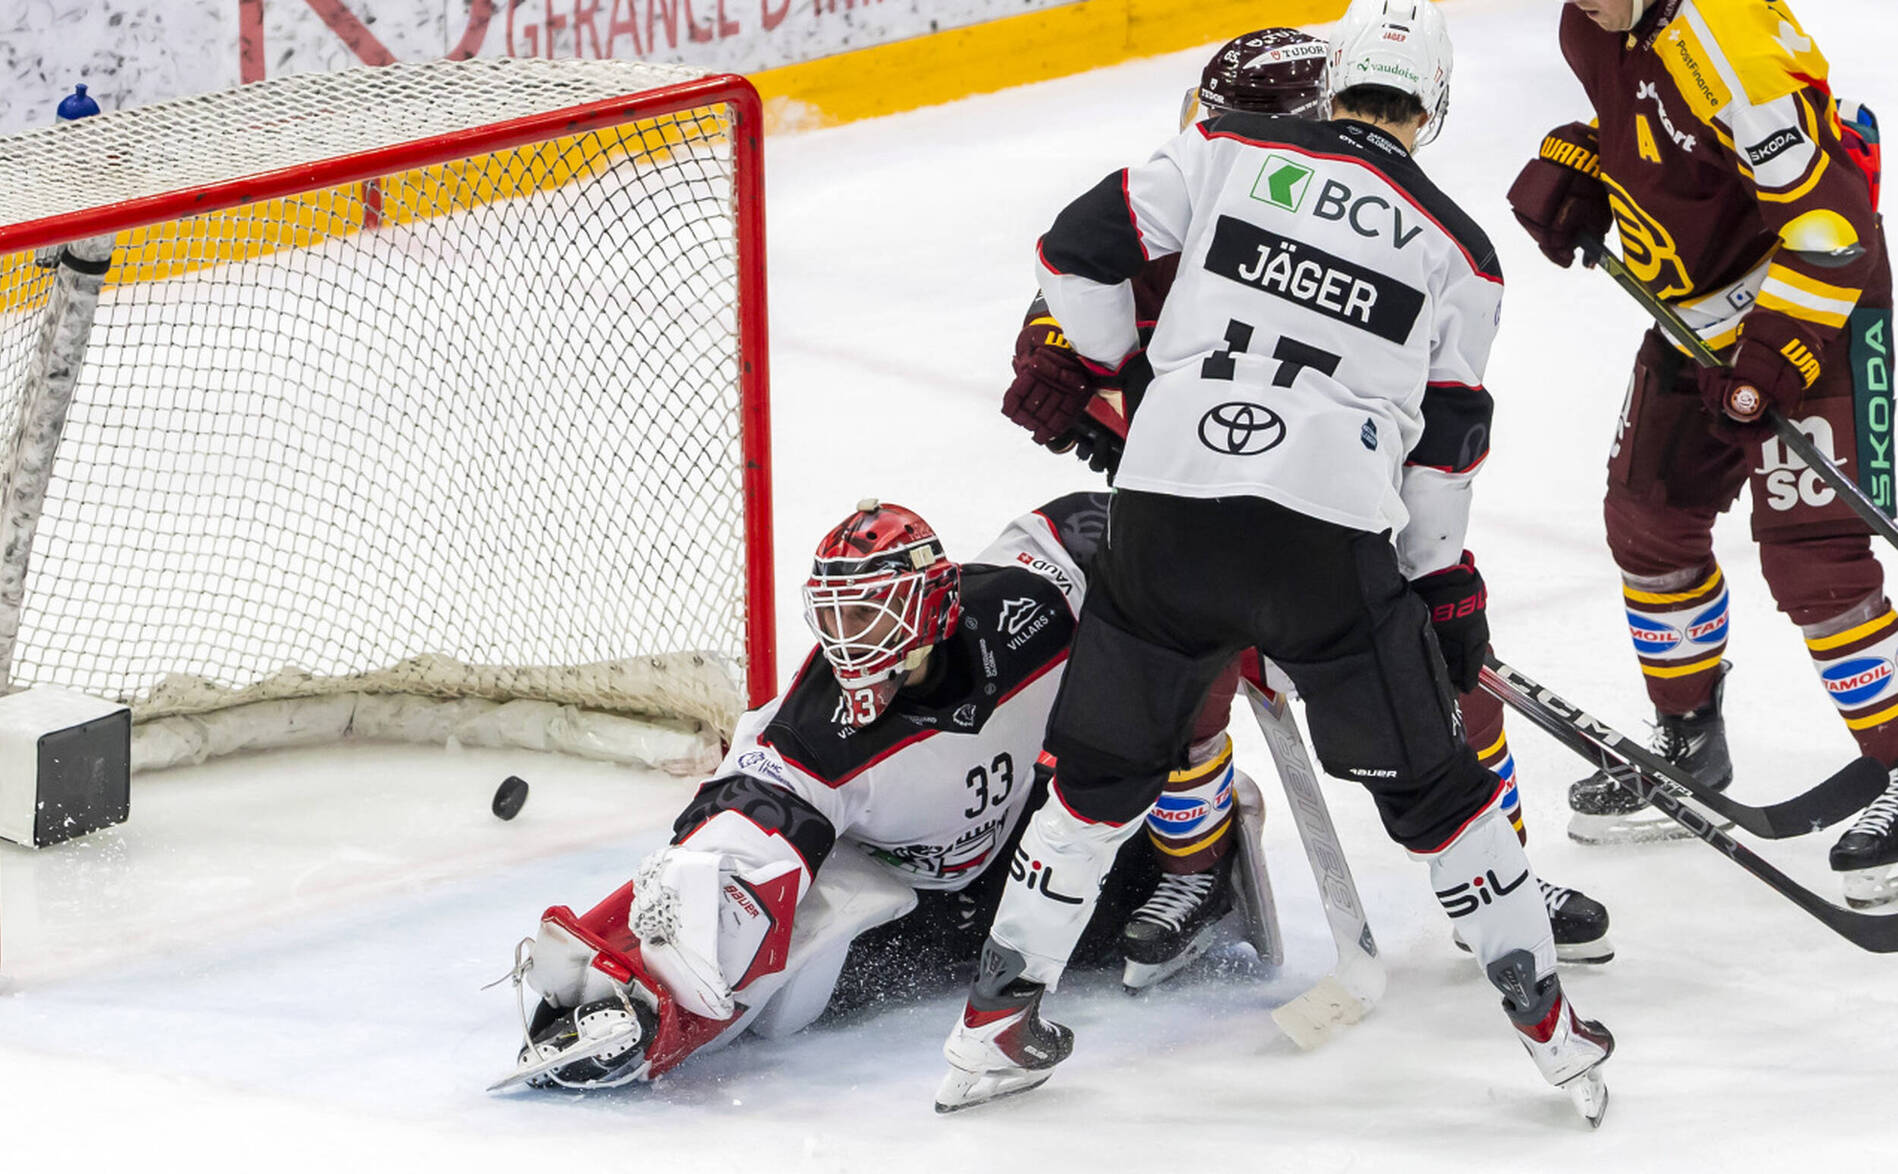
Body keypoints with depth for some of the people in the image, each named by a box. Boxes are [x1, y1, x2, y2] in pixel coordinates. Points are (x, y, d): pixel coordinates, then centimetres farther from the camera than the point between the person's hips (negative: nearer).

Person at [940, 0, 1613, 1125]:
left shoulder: (1231, 150, 10)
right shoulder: (1459, 251, 11)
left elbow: (1078, 250, 8)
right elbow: (1442, 452, 12)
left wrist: (1129, 378, 24)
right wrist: (1452, 590, 25)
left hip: (1166, 518, 1)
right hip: (1328, 544, -1)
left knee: (1103, 771, 18)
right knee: (1433, 784, 14)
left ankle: (996, 1024, 20)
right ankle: (1548, 1023, 19)